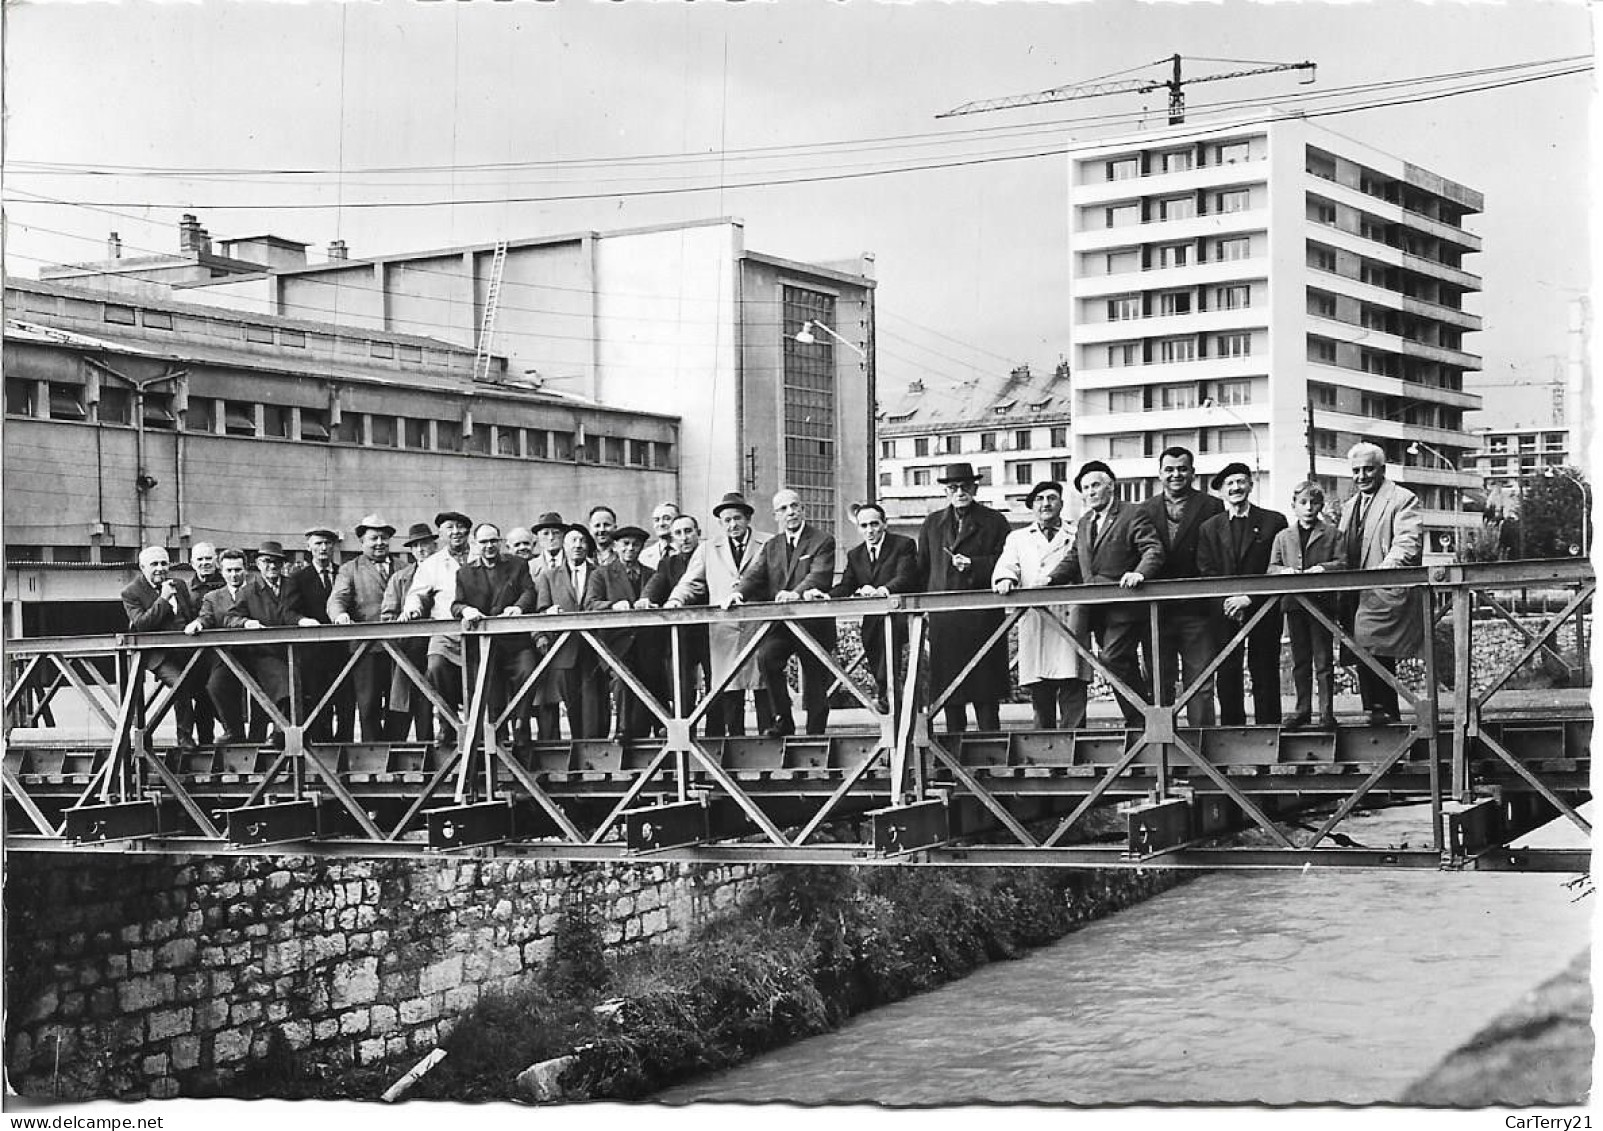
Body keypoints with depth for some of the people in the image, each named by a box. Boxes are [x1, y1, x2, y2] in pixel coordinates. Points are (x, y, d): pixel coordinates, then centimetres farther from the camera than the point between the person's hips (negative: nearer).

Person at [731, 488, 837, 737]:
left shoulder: (823, 540, -1)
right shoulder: (771, 546, 16)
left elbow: (819, 575, -16)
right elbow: (754, 575, 4)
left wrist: (797, 593, -35)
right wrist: (739, 592, -19)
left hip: (812, 624, -3)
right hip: (779, 623, 3)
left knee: (815, 683, 2)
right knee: (765, 657, -25)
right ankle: (783, 720, -16)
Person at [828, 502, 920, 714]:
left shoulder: (904, 545, 0)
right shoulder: (855, 555, 17)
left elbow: (905, 578, -15)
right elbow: (845, 587, 8)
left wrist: (881, 591, -35)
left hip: (901, 614, -6)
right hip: (873, 622, 6)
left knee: (889, 626, -35)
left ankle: (885, 687, -34)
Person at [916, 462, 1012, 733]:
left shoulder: (993, 522, 6)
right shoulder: (932, 524, 17)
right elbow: (922, 569, 18)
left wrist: (973, 565, -14)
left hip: (982, 616, -3)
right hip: (943, 619, 3)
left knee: (985, 691, -4)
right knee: (949, 689, 5)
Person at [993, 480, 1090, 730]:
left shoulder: (1078, 535, 16)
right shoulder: (1018, 538, 22)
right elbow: (1006, 566, 7)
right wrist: (1006, 579, -16)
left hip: (1069, 620, -2)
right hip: (1033, 623, 2)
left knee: (1072, 687, -12)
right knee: (1039, 695, 1)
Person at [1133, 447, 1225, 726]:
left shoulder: (1211, 507, 3)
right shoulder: (1144, 511, 12)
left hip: (1197, 611, -3)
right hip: (1157, 611, 3)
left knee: (1200, 683, -1)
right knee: (1159, 682, 6)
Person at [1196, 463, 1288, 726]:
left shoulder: (1274, 522, 5)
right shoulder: (1209, 528, 13)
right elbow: (1206, 572, 6)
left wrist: (1249, 598, -12)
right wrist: (1225, 603, -10)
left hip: (1262, 609, -2)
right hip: (1225, 613, 2)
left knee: (1265, 673, -1)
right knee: (1227, 674, -1)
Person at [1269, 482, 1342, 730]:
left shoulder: (1331, 534, 5)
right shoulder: (1283, 537, 13)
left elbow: (1341, 563, -2)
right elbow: (1272, 568, 9)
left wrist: (1323, 568, -18)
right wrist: (1284, 570, -11)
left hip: (1322, 602, -3)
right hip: (1294, 604, 3)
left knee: (1323, 660, -1)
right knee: (1300, 661, 9)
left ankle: (1326, 712, 2)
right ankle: (1303, 710, 16)